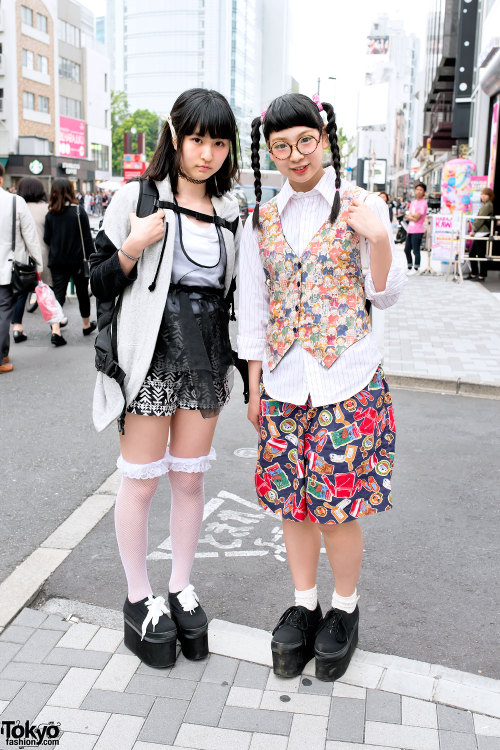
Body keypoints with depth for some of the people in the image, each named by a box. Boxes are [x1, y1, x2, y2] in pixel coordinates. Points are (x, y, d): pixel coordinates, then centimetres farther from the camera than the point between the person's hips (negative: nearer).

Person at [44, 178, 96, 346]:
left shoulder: (50, 214, -3)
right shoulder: (78, 211, -9)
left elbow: (46, 239, 0)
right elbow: (87, 238, -7)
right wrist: (90, 257, 0)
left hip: (57, 261, 2)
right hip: (77, 260, -1)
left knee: (58, 294, 2)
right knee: (82, 293, 15)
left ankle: (55, 331, -14)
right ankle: (86, 325, 32)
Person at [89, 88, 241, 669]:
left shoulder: (230, 212, 9)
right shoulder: (136, 198, -4)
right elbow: (99, 284, -3)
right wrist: (134, 247, -20)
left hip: (207, 360, 4)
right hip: (152, 358, -4)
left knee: (190, 479, 12)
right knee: (140, 481, 4)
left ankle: (181, 588, 28)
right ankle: (138, 598, 22)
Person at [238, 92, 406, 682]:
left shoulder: (362, 206, -1)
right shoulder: (260, 219, 7)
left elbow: (385, 296, 2)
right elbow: (253, 308, 12)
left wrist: (379, 240, -17)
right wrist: (255, 387, 11)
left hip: (347, 377, -3)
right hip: (284, 380, 3)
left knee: (337, 504, 1)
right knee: (293, 499, 10)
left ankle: (344, 610, 25)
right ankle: (303, 605, 30)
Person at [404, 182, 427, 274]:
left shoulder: (423, 203, -9)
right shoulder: (413, 202, 16)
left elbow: (416, 218, -14)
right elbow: (407, 215, 12)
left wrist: (410, 215, 2)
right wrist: (413, 215, -7)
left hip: (418, 231, -8)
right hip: (410, 230, 8)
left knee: (416, 251, -5)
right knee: (407, 250, 13)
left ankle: (415, 269, 4)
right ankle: (409, 267, 25)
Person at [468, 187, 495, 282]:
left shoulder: (488, 205, -10)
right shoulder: (485, 205, 20)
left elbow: (480, 220, -16)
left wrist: (473, 230, -12)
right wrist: (474, 229, 13)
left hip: (483, 233, -10)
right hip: (479, 234, 10)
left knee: (481, 255, -5)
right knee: (472, 254, 11)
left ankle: (481, 276, -1)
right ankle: (474, 274, 18)